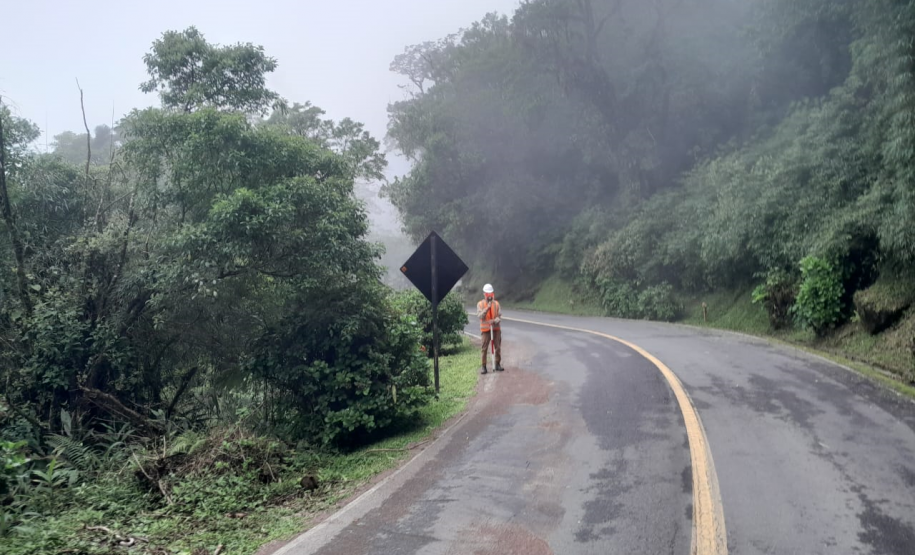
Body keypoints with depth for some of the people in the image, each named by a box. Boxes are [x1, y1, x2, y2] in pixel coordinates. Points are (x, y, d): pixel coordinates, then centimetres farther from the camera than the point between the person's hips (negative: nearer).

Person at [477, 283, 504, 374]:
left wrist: (495, 321, -21)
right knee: (484, 348, -3)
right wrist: (487, 308, -23)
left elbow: (499, 316, 1)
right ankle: (484, 367, 0)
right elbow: (480, 316, -12)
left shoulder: (496, 304, 5)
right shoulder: (480, 304, 0)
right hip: (485, 329, -2)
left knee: (498, 347, 4)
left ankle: (498, 365, 16)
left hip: (496, 328, 2)